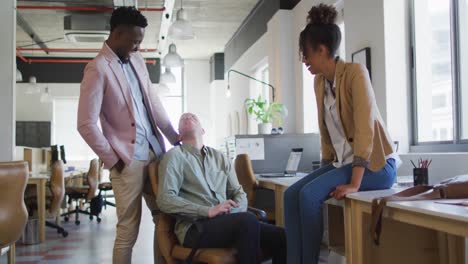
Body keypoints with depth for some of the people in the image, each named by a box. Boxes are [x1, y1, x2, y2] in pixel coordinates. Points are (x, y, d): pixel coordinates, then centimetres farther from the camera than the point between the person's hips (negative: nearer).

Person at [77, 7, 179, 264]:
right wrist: (113, 161, -11)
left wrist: (175, 139, 13)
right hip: (128, 160, -7)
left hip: (155, 152, 7)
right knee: (128, 231, 1)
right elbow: (86, 125, -15)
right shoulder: (98, 69, -12)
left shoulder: (136, 59, 12)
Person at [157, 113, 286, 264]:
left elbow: (239, 193, 18)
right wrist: (208, 211, -18)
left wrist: (234, 212, -7)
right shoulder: (175, 156, 4)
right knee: (248, 221, -34)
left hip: (227, 222, 5)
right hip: (195, 228, -5)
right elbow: (165, 200, -8)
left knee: (282, 237, -18)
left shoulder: (219, 157, 21)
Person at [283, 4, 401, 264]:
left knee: (309, 195, -25)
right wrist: (326, 169, 8)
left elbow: (365, 127, -24)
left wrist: (354, 183, -28)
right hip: (342, 162, 7)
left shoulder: (355, 72, -16)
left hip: (376, 164, -7)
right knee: (292, 194, -12)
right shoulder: (320, 82, 8)